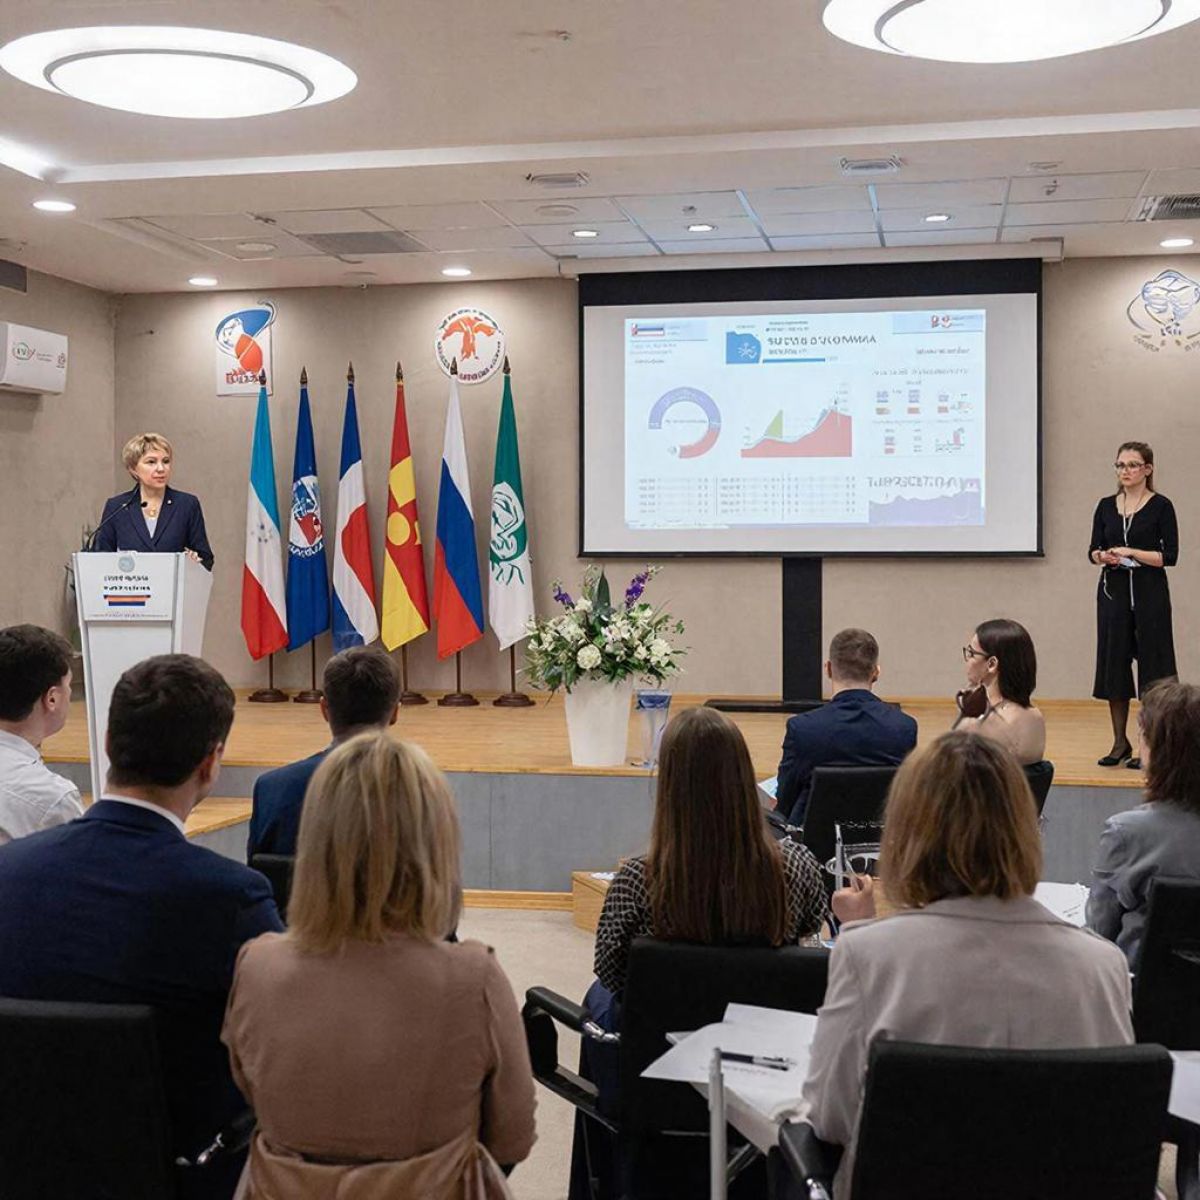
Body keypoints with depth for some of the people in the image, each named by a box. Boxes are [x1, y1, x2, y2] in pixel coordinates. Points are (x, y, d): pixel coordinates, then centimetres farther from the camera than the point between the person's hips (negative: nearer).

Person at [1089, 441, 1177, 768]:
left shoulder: (1160, 506, -4)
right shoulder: (1106, 506, 8)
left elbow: (1170, 555, -8)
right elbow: (1094, 549, 9)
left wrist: (1131, 552, -17)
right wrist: (1103, 556, -12)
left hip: (1149, 593, -4)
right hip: (1113, 591, 4)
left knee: (1151, 666, -2)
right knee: (1113, 663, 5)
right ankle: (1120, 743, 14)